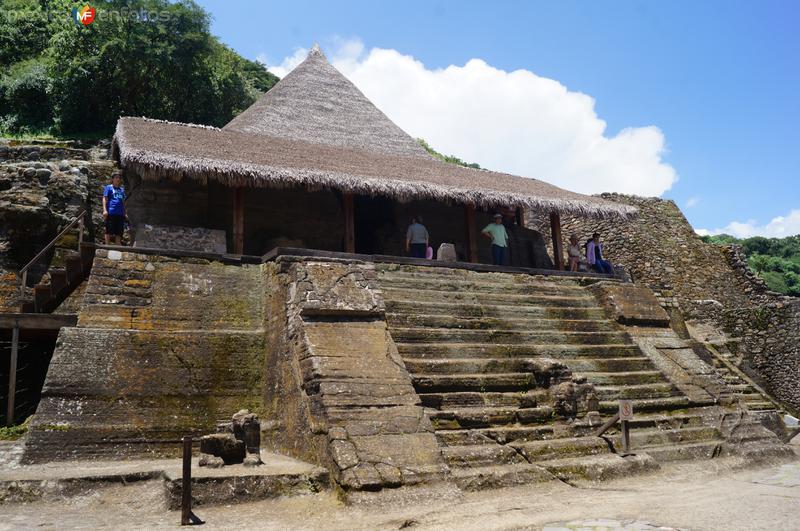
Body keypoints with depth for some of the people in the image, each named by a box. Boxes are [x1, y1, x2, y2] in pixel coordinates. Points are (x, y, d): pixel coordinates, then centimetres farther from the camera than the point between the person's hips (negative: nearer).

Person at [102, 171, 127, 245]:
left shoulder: (122, 189, 20)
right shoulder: (108, 187, 5)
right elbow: (105, 199, -2)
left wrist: (125, 213, 19)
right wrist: (104, 210, -13)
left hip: (120, 214, 6)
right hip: (111, 213, -5)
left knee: (119, 232, 7)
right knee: (109, 231, -4)